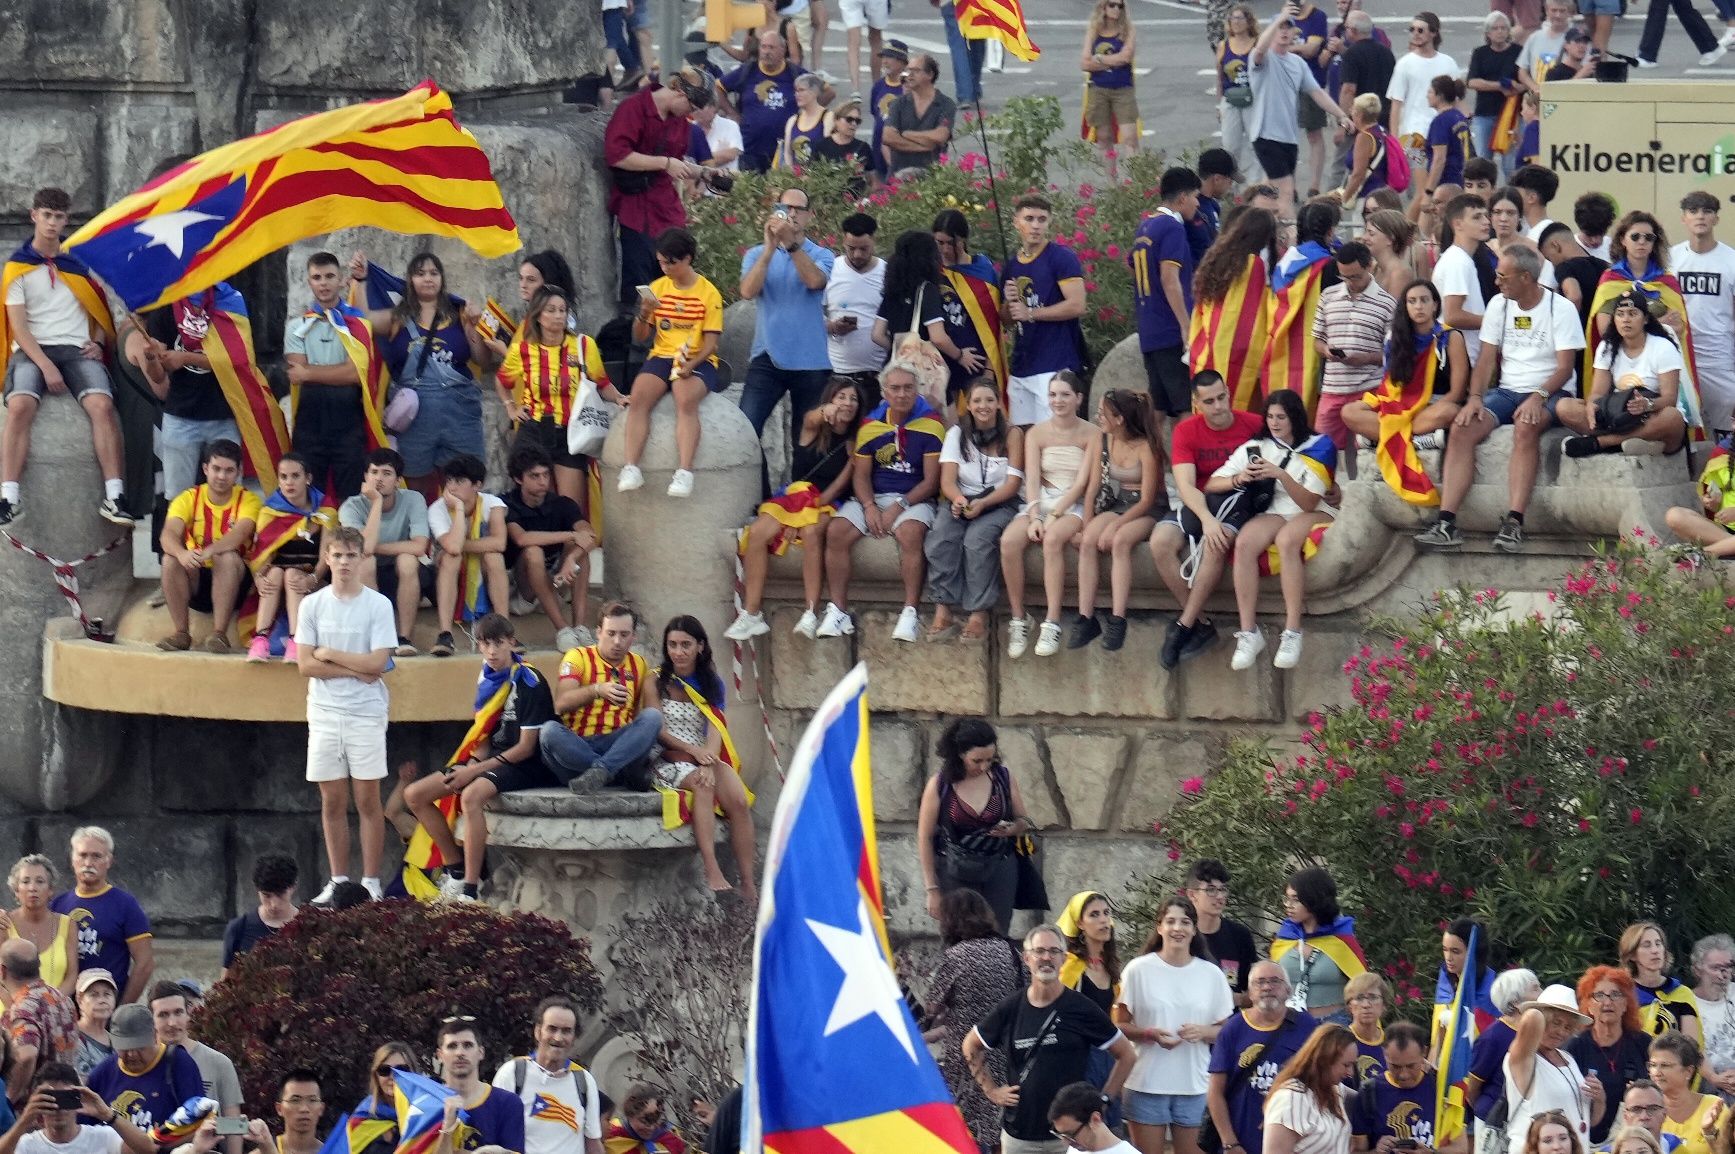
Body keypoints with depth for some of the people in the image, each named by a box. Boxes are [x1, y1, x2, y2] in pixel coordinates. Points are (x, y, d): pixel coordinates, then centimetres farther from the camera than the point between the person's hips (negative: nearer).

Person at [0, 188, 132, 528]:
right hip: (32, 349, -2)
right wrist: (46, 366, -15)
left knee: (102, 404, -29)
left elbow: (100, 307, 23)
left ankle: (114, 496, -32)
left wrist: (98, 343, 2)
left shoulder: (79, 261, 16)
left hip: (78, 349, 2)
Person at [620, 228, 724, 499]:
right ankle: (631, 469, -35)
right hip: (661, 357, 4)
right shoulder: (658, 288, 12)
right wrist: (643, 315, -9)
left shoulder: (709, 293, 1)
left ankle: (684, 474, -44)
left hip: (697, 362, -4)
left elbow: (711, 343, -4)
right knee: (638, 398, -28)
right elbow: (640, 337, 13)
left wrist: (692, 364, -22)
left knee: (686, 400, -36)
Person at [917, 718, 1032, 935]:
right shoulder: (939, 786, -5)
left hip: (999, 870, 2)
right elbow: (925, 838, 0)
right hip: (956, 874, -2)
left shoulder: (1003, 777, 2)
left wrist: (1013, 829, -11)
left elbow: (1024, 822, 14)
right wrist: (933, 889, -2)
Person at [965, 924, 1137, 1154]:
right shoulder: (1010, 1009, 4)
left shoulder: (1081, 1009, -4)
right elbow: (971, 1046, 20)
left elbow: (1125, 1054, 5)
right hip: (1018, 1134, 3)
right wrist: (992, 1090, 11)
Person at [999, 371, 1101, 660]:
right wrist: (1034, 517, -18)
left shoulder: (1091, 435, 2)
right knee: (1009, 540, -29)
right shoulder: (1037, 434, 10)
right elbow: (1032, 479, -1)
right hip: (1040, 503, 3)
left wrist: (1054, 516, -17)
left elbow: (1083, 482, -6)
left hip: (1074, 505, -3)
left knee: (1053, 538, -37)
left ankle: (1052, 625, -38)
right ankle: (1018, 619, -20)